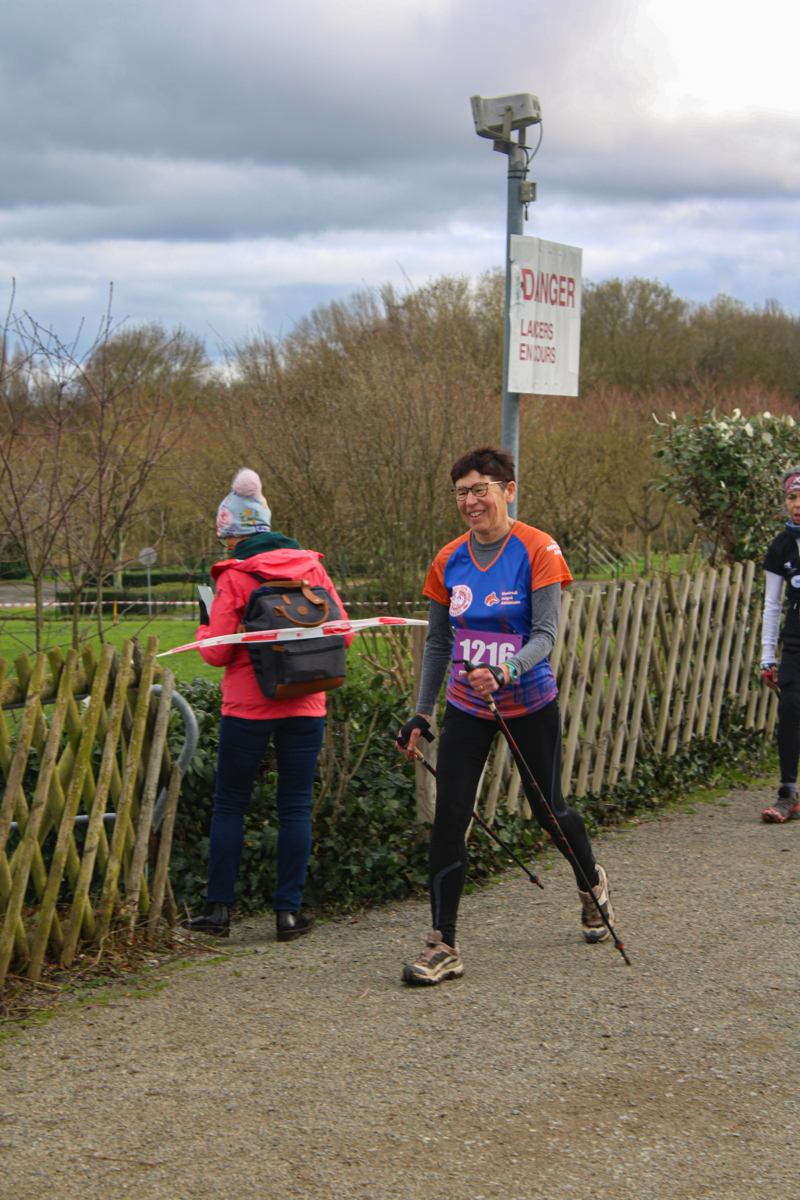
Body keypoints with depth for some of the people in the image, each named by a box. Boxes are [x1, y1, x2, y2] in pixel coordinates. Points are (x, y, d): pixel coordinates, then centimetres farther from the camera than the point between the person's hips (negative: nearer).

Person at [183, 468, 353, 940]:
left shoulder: (235, 577, -9)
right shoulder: (311, 566, 3)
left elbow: (217, 652, -10)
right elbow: (342, 633, 4)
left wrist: (204, 628, 10)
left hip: (248, 706, -3)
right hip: (305, 705, 3)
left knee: (230, 804, 8)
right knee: (296, 806, 7)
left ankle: (219, 907, 9)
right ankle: (289, 910, 6)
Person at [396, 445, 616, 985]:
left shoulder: (538, 550, -12)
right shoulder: (449, 561, 1)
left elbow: (545, 635, -18)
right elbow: (438, 643, 11)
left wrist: (505, 671, -36)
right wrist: (422, 715, 9)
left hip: (529, 702, -3)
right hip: (467, 705, 3)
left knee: (548, 811, 10)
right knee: (448, 820, -8)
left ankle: (592, 881, 43)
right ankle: (444, 945, -3)